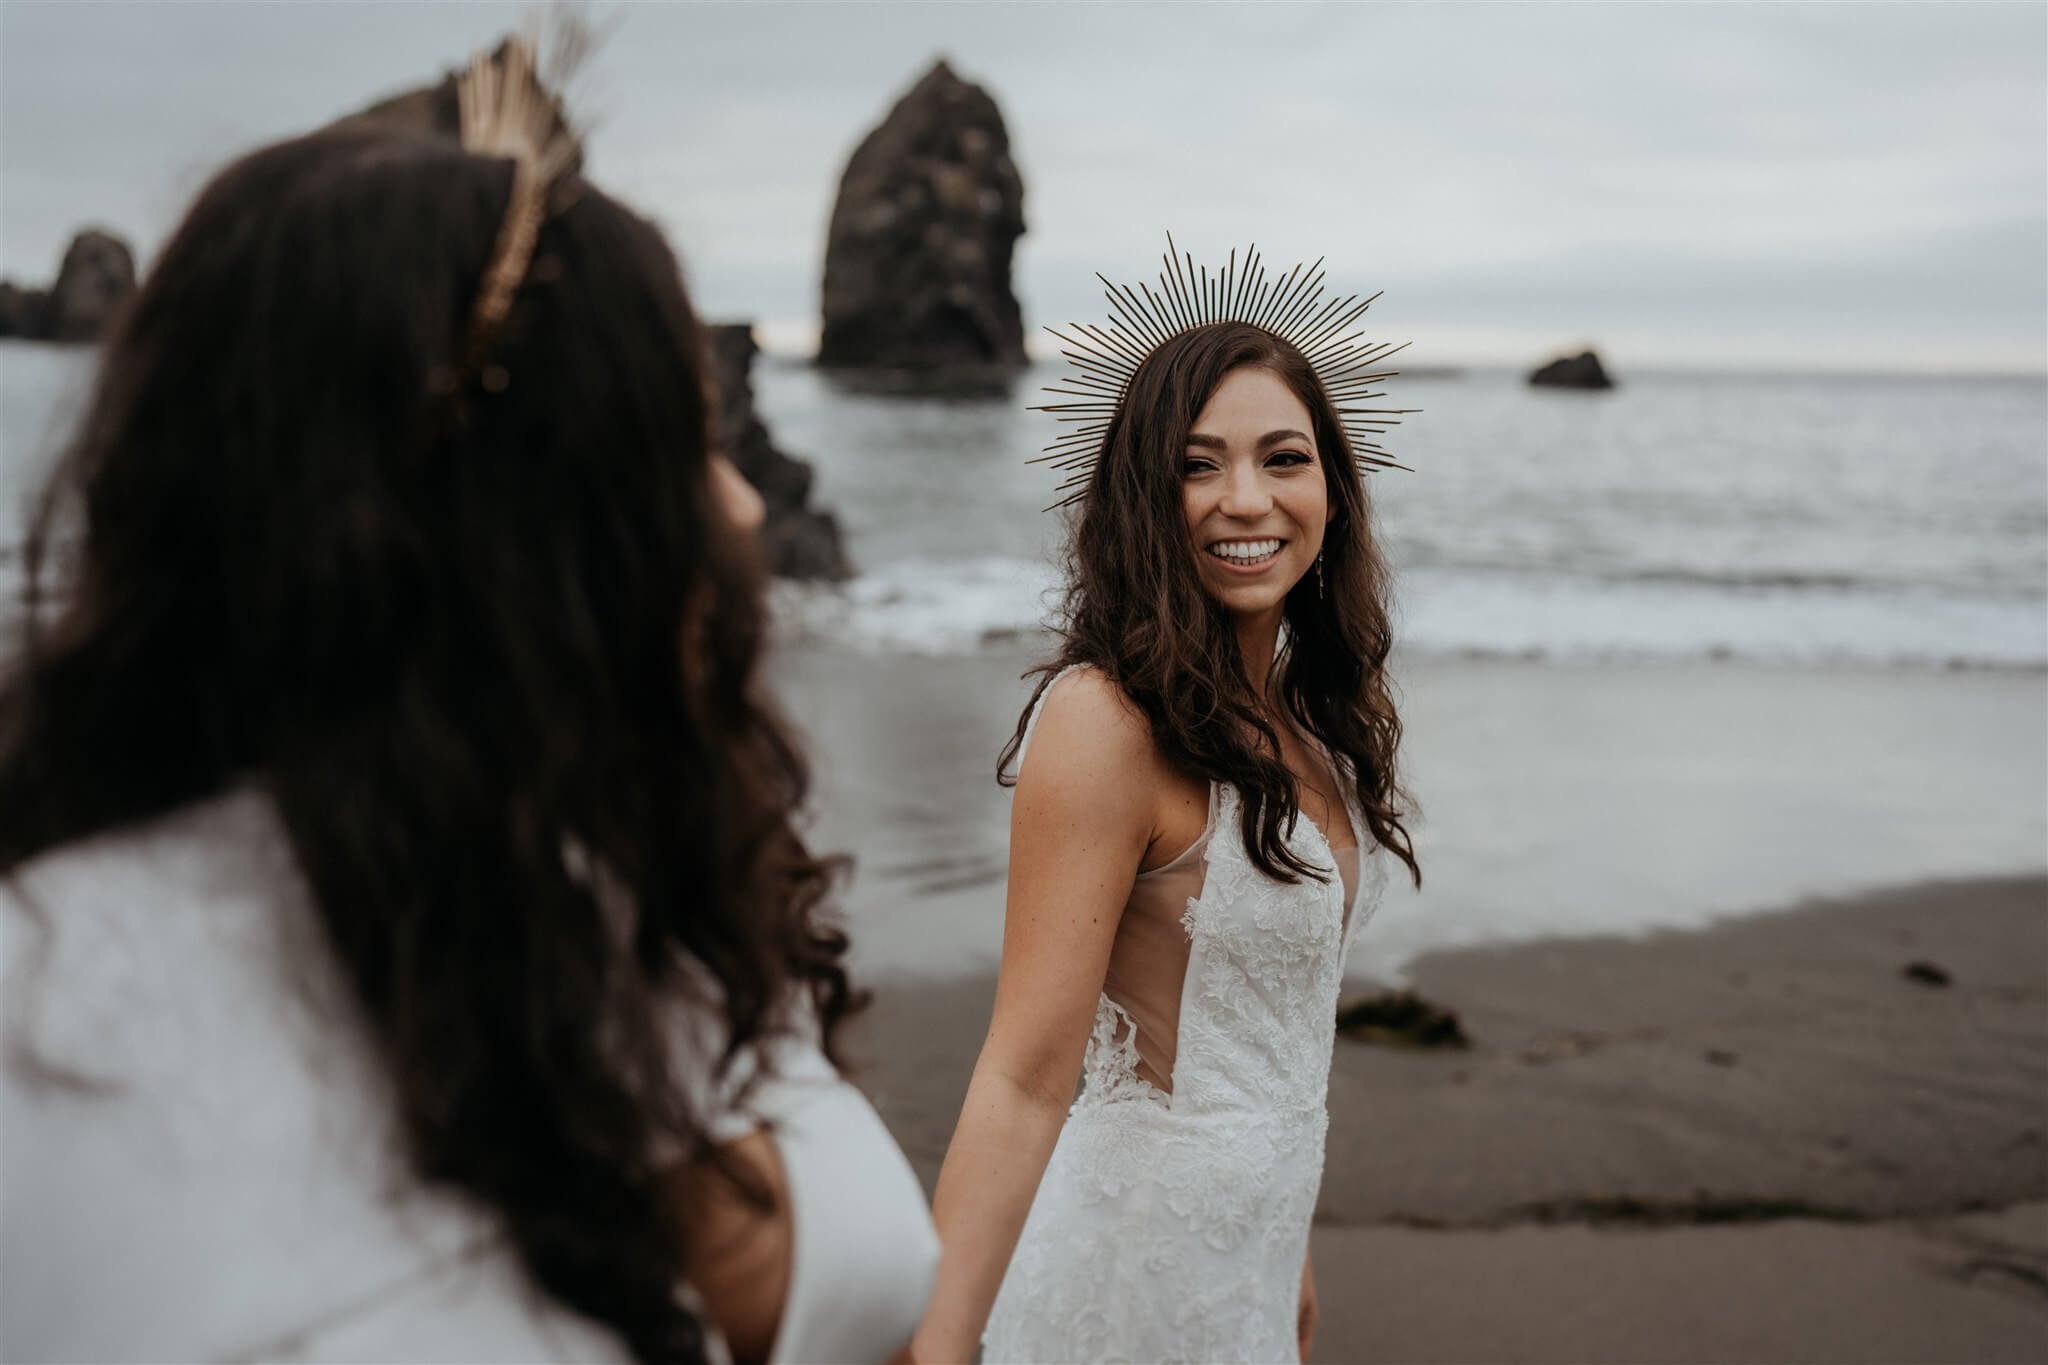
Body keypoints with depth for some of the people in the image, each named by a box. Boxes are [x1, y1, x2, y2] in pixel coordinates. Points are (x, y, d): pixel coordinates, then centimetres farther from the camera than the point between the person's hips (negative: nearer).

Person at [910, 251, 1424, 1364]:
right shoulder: (1108, 720, -22)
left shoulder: (1306, 714, 3)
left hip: (1253, 1235, 8)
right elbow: (1024, 1077, -26)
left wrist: (1287, 1249, 16)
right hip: (1139, 1239, -8)